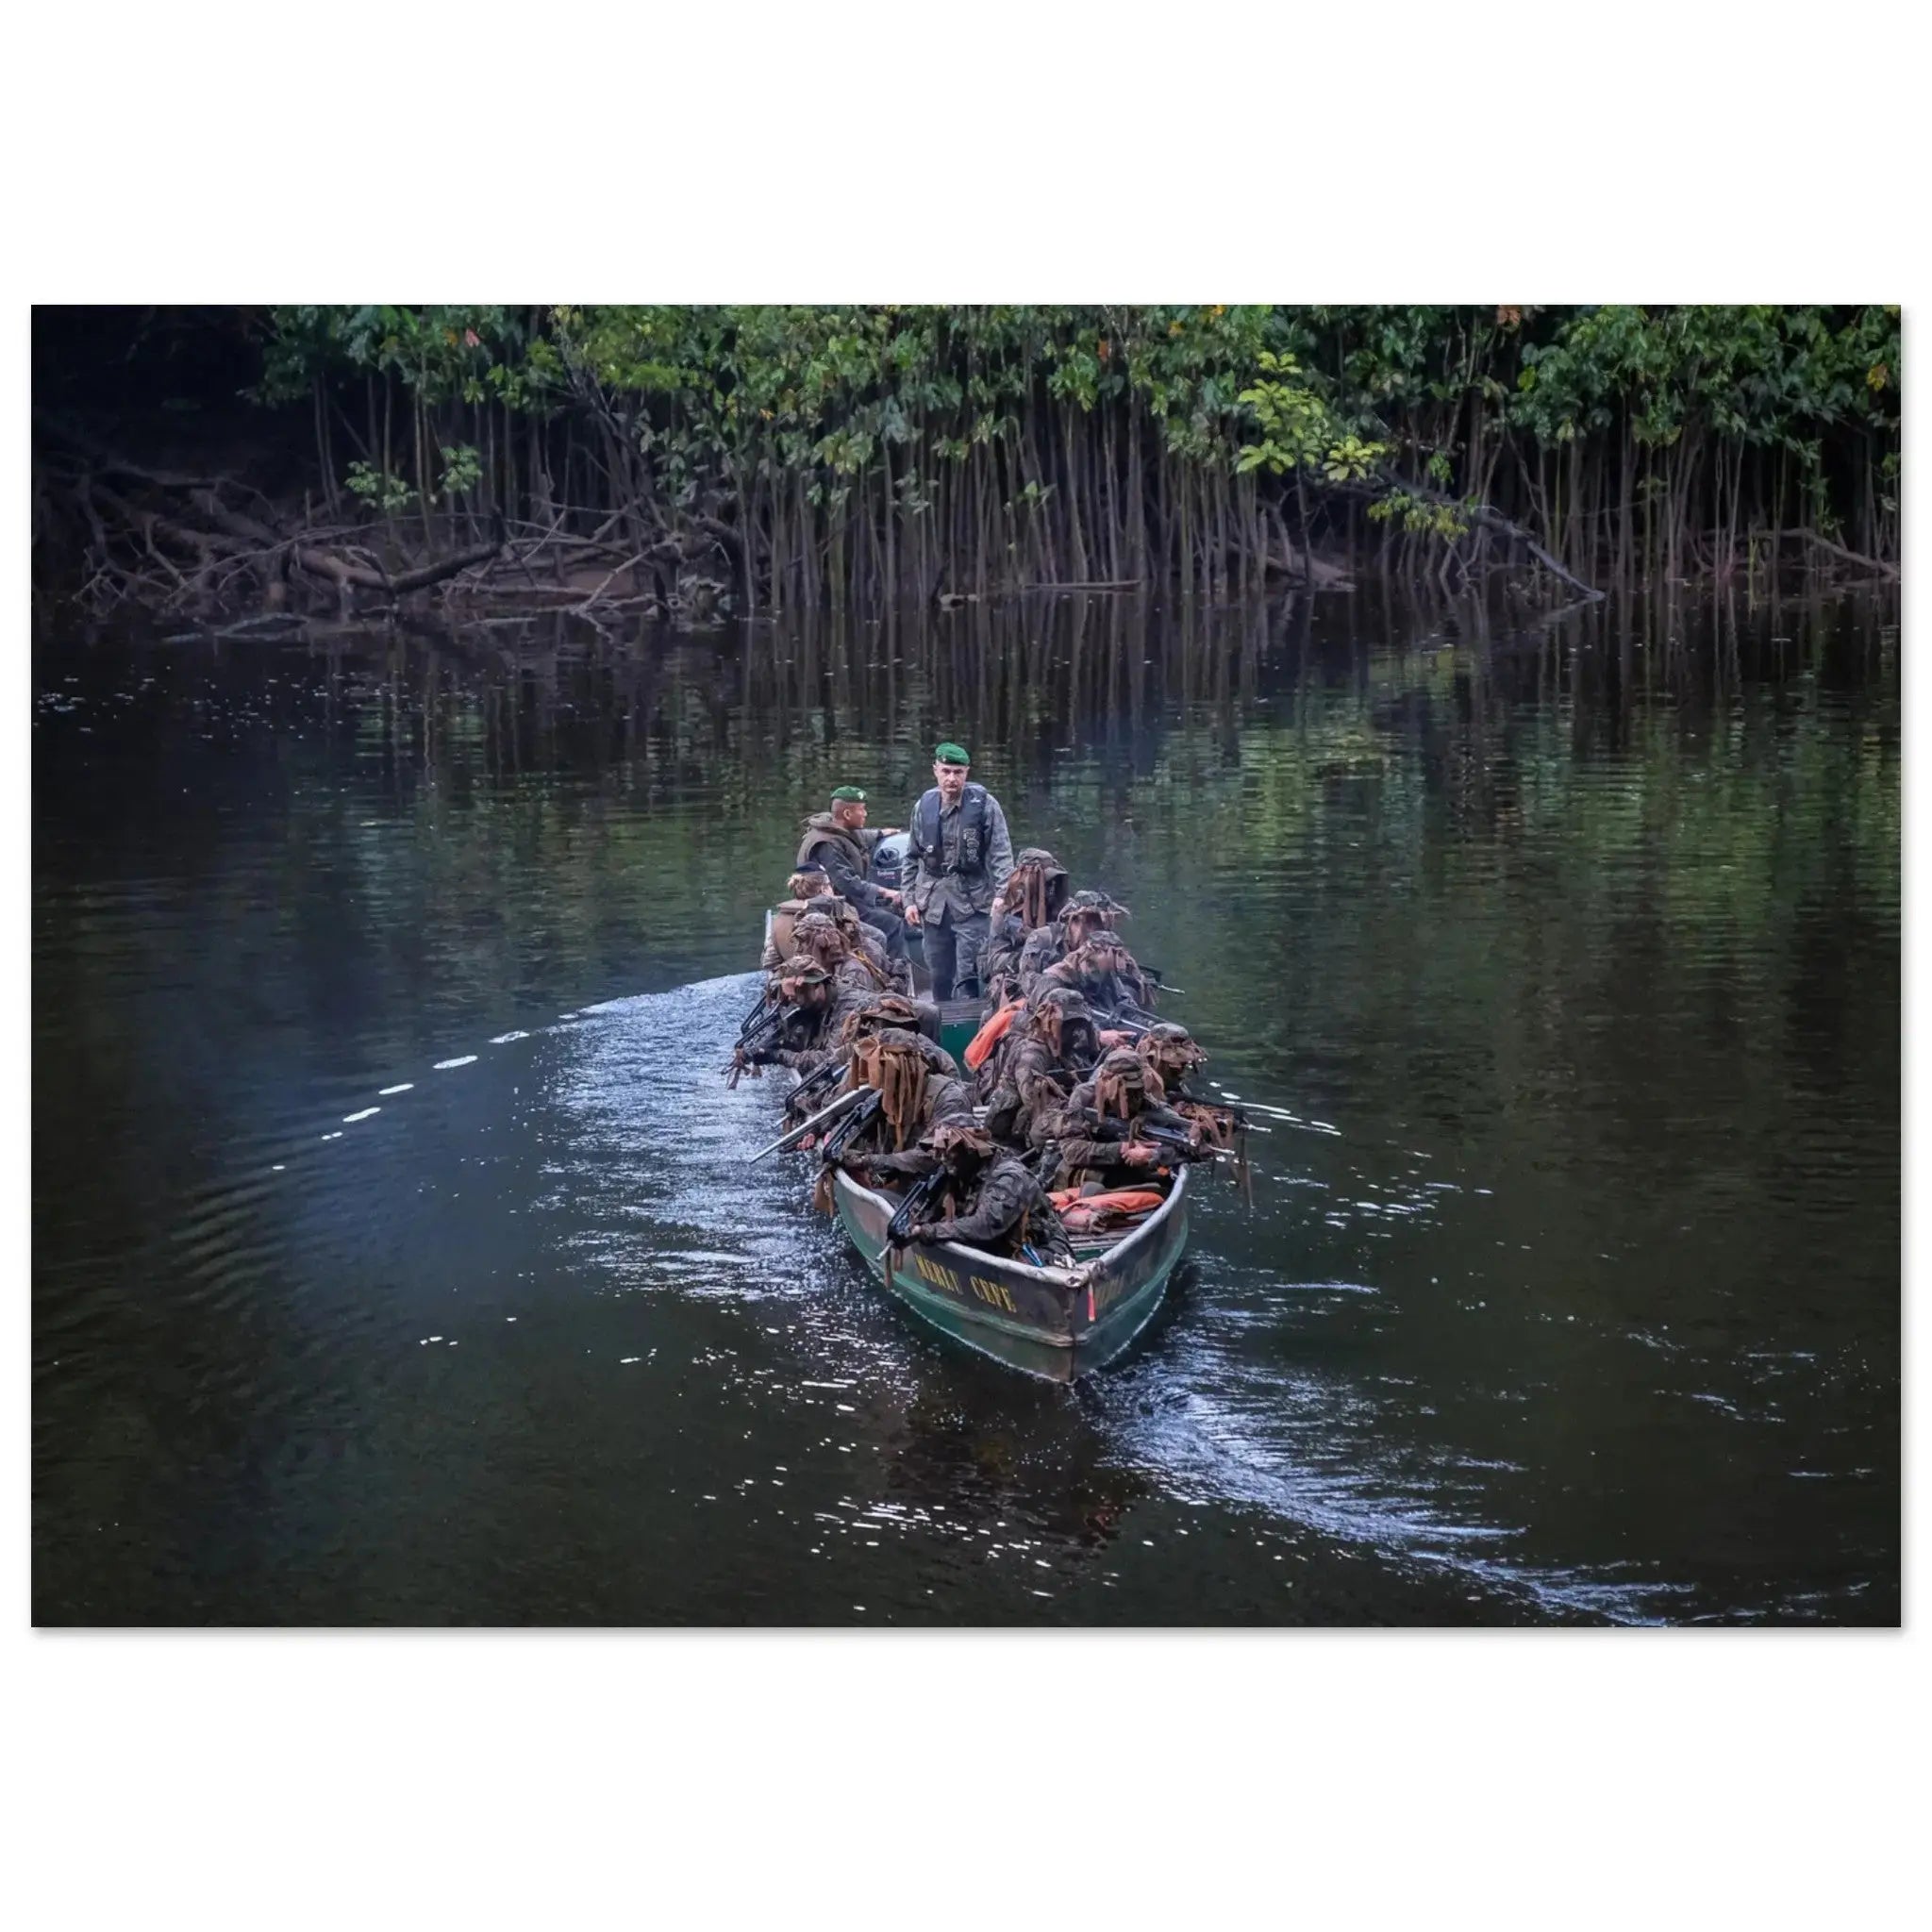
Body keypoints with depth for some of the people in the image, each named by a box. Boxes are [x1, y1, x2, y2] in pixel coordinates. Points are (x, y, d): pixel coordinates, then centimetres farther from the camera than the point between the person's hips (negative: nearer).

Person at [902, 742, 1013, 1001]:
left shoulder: (984, 805, -5)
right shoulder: (924, 806, 7)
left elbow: (1001, 855, -7)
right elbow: (913, 859, 14)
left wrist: (1002, 895, -16)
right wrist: (910, 899, 9)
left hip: (972, 904, -4)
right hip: (933, 904, 4)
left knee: (967, 979, -9)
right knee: (939, 977, 11)